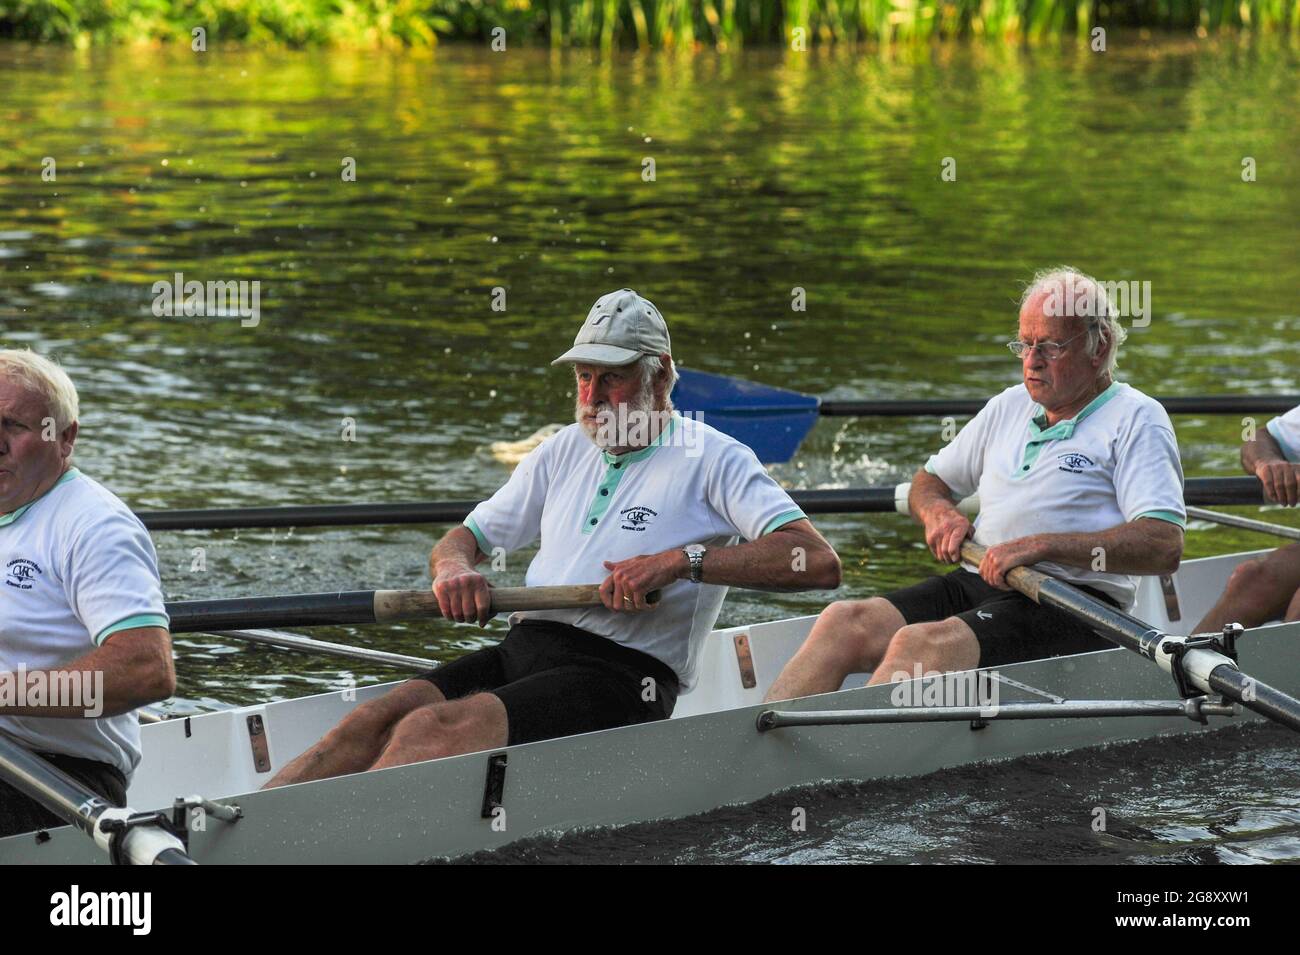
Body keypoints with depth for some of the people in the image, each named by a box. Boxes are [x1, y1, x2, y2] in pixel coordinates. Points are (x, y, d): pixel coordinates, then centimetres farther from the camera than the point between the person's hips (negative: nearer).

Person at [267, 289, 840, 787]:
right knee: (377, 717, -22)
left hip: (619, 676, -6)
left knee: (439, 730, -31)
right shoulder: (565, 452, 23)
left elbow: (819, 563, -11)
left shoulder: (711, 459, 3)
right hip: (523, 650, 6)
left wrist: (682, 560, -21)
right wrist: (453, 569, 0)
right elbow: (465, 538, 26)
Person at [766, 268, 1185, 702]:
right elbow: (929, 481, 33)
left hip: (1072, 607, -7)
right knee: (843, 621, -18)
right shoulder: (1010, 406, 22)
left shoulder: (1135, 419, 1)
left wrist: (1042, 545, -20)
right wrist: (939, 512, 7)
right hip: (977, 585, 7)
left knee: (925, 644, -33)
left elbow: (1164, 546, -13)